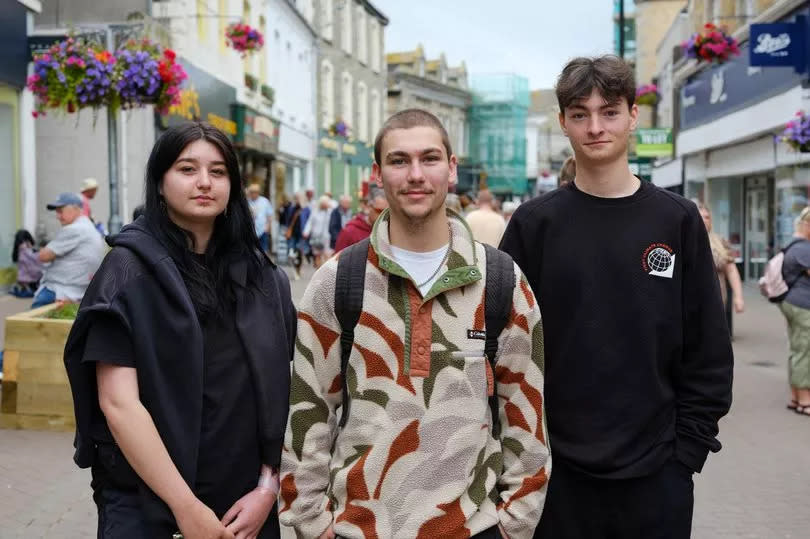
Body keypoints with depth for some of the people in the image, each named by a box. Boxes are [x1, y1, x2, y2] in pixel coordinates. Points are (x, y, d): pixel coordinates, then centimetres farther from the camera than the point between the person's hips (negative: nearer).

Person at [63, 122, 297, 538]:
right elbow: (118, 402, -14)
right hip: (144, 503, -3)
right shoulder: (130, 268, -7)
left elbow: (282, 390, 1)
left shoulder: (262, 276, 3)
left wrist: (268, 488, -7)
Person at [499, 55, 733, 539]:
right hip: (557, 466, 0)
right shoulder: (533, 224, -2)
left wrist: (690, 445, -3)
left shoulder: (678, 221, 0)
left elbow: (709, 348, 1)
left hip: (656, 468, 1)